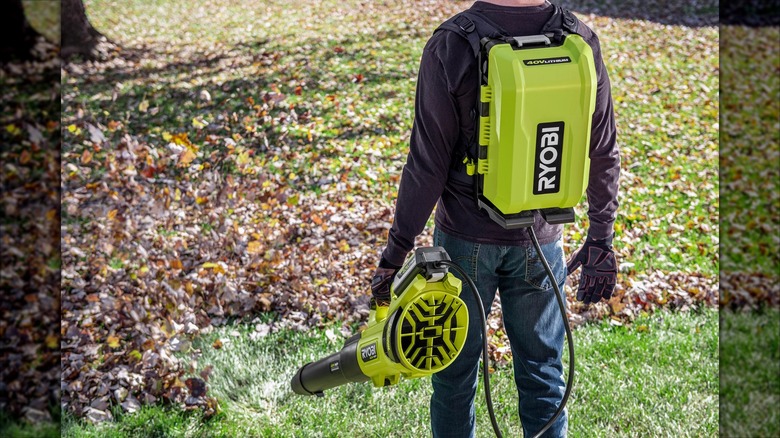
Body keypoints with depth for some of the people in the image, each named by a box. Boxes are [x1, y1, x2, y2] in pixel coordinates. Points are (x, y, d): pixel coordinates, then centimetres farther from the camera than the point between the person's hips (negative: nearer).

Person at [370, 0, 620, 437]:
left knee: (455, 372, 15)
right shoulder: (580, 42, -6)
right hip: (541, 238, 3)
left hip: (466, 238, -2)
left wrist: (394, 254, -6)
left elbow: (427, 166, -15)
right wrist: (601, 240, 10)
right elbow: (604, 155, 0)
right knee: (543, 372, 16)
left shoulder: (450, 48, -16)